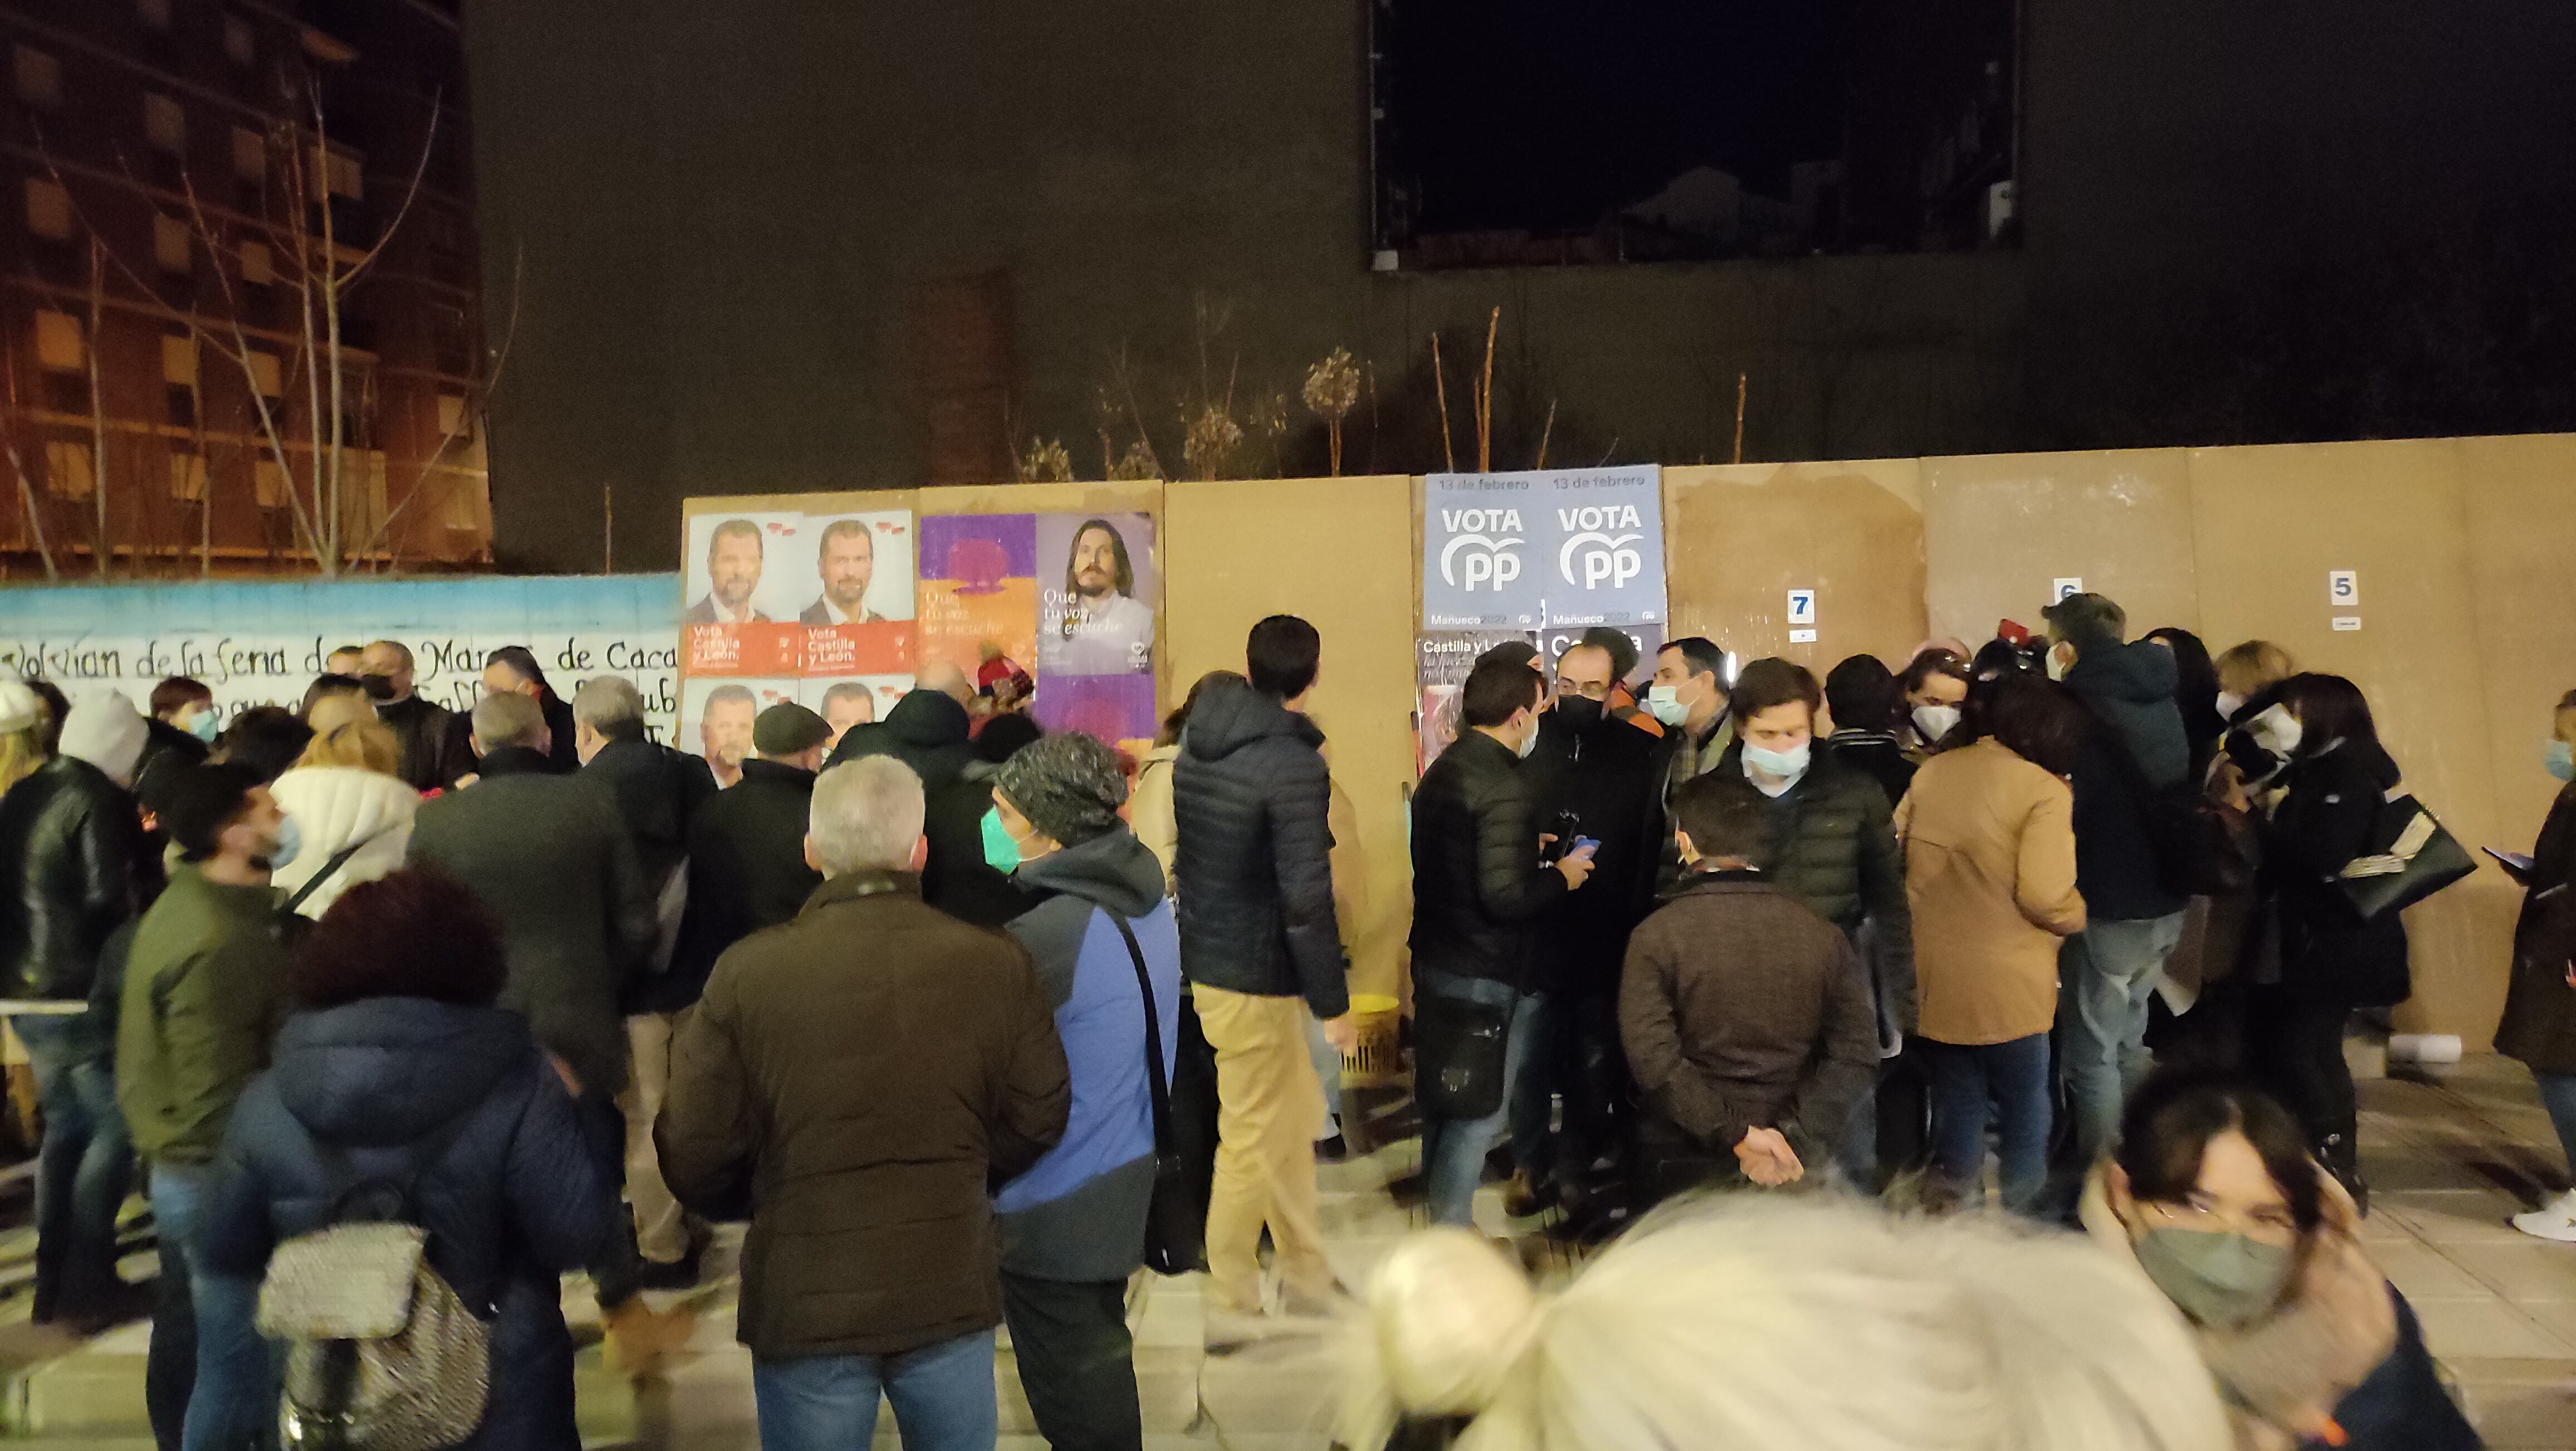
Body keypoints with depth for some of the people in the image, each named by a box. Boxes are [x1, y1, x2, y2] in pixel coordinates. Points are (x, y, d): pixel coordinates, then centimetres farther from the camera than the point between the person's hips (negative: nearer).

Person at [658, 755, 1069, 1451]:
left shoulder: (747, 974, -15)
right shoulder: (999, 965, -11)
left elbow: (695, 1157, -8)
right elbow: (1036, 1122, -1)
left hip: (805, 1302, -1)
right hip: (952, 1290, 1)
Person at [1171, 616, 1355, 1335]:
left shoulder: (1198, 741, 4)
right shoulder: (1295, 766, -20)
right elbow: (1307, 899, -22)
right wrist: (1335, 1003, -13)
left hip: (1202, 955, 8)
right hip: (1253, 979, -8)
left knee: (1295, 1112, 20)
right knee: (1253, 1139, 6)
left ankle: (1306, 1275, 33)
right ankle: (1228, 1305, 20)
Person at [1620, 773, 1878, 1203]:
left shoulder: (1656, 936, -10)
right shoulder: (1823, 936, -3)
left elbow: (1652, 1058, -19)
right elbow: (1857, 1057, -9)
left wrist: (1736, 1134, -17)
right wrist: (1795, 1139, -14)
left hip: (1685, 1165, -2)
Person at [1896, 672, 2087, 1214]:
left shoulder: (1929, 772, 2)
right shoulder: (2044, 790, -14)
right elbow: (2045, 896, -21)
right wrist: (2080, 917, 0)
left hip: (1934, 981, 5)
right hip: (2008, 988, -5)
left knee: (1955, 1112, 17)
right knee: (2023, 1115, 15)